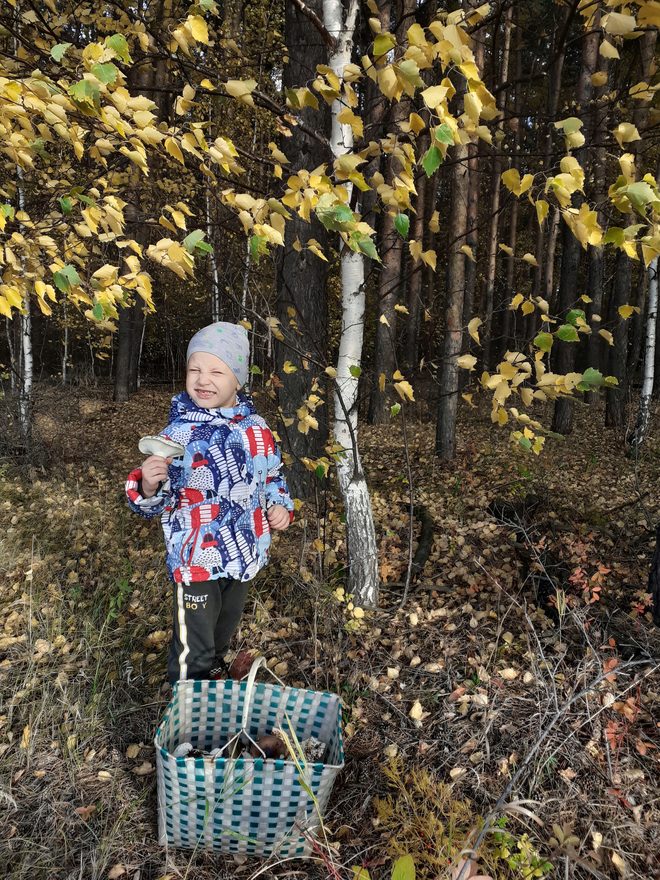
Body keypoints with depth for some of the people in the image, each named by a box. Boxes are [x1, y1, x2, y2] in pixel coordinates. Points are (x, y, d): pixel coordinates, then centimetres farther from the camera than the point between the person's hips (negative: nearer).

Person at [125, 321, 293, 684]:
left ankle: (214, 675, 54)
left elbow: (272, 475, 14)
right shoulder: (178, 434, -17)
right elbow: (154, 504, -14)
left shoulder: (256, 428, -3)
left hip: (243, 555, 5)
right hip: (196, 560, -5)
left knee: (223, 634, 27)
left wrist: (280, 505, -3)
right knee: (194, 650, 8)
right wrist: (148, 485, -35)